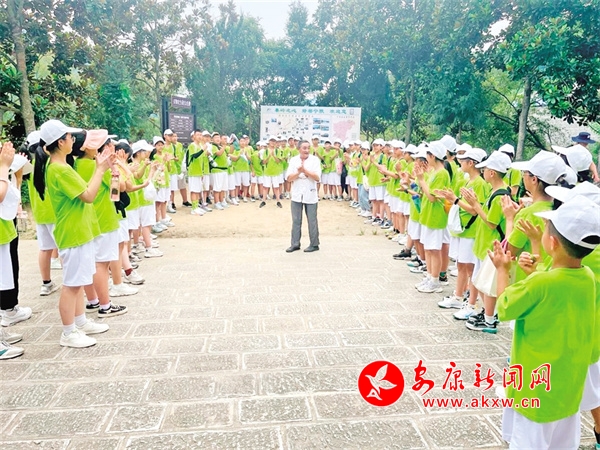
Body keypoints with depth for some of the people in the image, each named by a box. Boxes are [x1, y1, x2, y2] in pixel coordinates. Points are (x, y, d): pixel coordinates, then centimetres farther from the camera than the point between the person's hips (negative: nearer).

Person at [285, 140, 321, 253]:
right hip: (296, 195, 3)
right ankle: (295, 244, 17)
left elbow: (317, 177, -13)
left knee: (312, 221, 4)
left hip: (310, 195, -3)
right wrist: (298, 172, -20)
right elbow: (289, 178, -3)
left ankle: (314, 244, 14)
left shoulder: (315, 160, -4)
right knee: (296, 221, 8)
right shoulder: (293, 160, 3)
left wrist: (305, 170, -20)